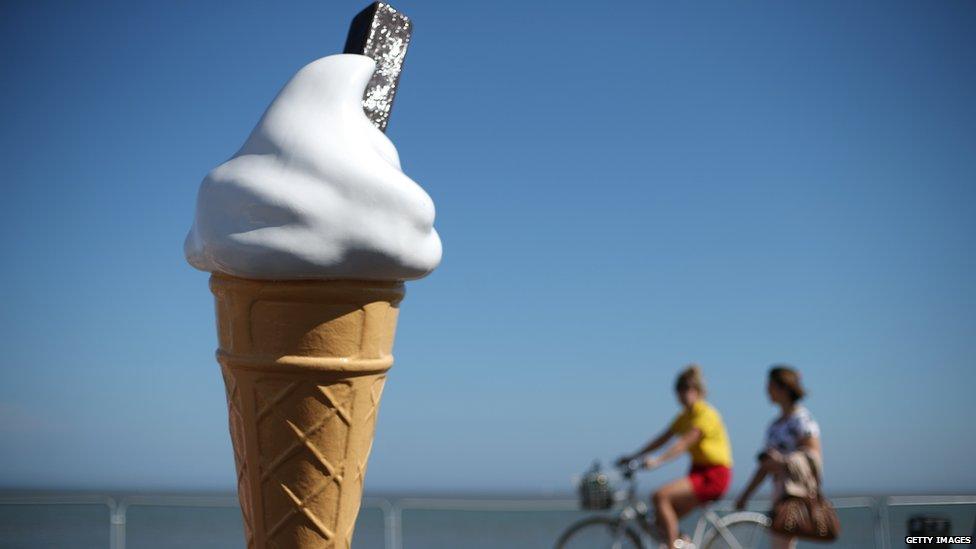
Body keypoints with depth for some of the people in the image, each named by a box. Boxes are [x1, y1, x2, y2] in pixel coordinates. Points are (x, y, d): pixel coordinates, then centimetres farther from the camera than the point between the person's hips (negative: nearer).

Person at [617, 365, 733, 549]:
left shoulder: (706, 414, -14)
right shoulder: (685, 416, 13)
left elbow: (684, 443, -26)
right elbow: (662, 438, 9)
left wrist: (657, 460, -36)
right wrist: (633, 457, 1)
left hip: (714, 475, -9)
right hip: (699, 471, 9)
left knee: (660, 496, -23)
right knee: (664, 521, -2)